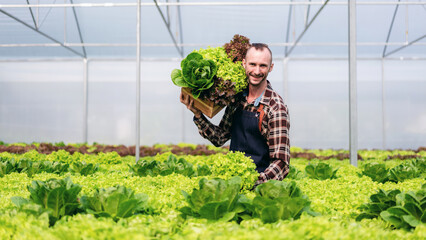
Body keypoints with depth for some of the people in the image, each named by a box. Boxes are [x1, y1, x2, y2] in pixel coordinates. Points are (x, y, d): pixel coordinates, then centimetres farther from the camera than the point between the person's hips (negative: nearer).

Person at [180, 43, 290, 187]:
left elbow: (281, 163, -14)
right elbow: (220, 138, 17)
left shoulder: (276, 109, -12)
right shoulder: (238, 98, 7)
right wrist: (197, 114, 4)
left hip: (259, 183, -6)